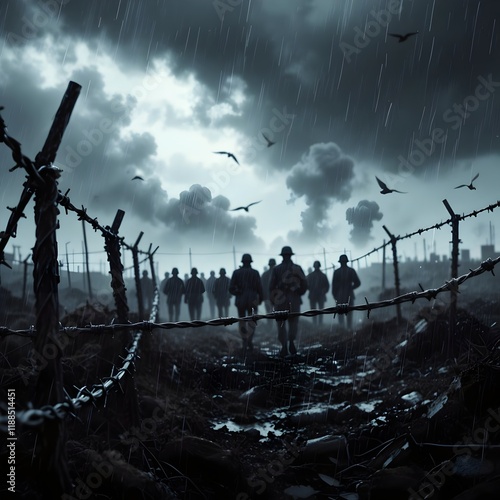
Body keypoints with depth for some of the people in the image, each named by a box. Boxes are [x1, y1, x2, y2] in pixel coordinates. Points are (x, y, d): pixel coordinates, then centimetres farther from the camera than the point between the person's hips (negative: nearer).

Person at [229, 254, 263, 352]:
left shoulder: (236, 273, 1)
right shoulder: (255, 273, -1)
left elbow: (231, 289, -5)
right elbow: (259, 288, -3)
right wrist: (260, 299, 12)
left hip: (240, 301, 1)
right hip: (252, 300, -1)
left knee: (242, 322, 14)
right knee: (252, 322, 2)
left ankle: (245, 343, 13)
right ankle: (249, 339, -22)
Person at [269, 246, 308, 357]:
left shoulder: (276, 269, 1)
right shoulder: (297, 268, 2)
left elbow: (271, 286, -2)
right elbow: (304, 285, 0)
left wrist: (272, 299, 12)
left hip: (280, 300, 0)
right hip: (294, 300, 0)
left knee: (281, 324, 9)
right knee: (293, 322, 15)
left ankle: (284, 347, 0)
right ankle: (291, 341, -8)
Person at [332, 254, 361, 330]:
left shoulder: (336, 272, -6)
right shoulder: (351, 271, -1)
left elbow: (334, 285, -5)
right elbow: (358, 283, 0)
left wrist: (335, 296, 6)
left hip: (339, 297, -2)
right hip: (349, 296, 2)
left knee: (340, 315, 2)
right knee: (349, 315, 10)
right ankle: (350, 330, 7)